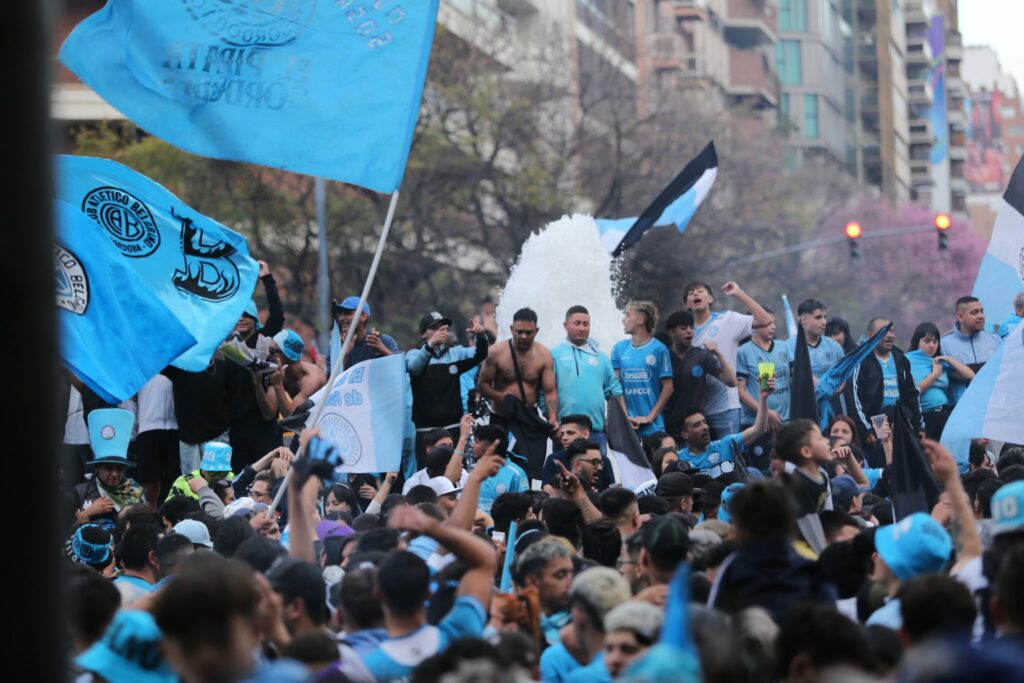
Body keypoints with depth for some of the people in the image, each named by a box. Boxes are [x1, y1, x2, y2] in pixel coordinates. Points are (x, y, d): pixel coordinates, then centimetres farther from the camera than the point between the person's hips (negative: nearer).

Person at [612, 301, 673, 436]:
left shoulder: (658, 349, -2)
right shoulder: (619, 348, 8)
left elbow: (668, 387, -2)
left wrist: (650, 417, -7)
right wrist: (624, 417, -5)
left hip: (652, 425, -2)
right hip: (625, 424, 2)